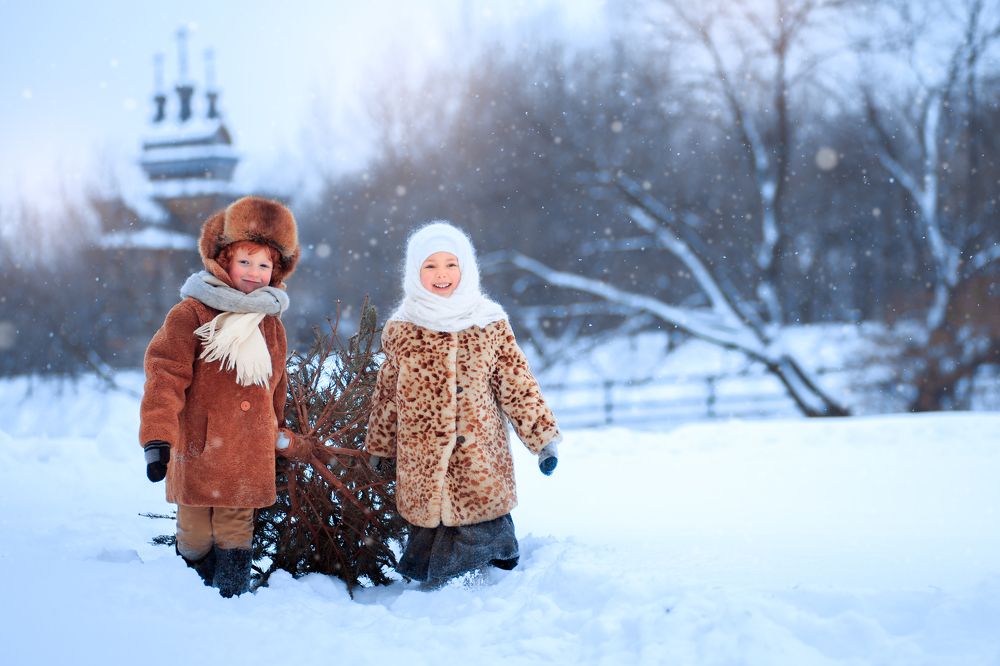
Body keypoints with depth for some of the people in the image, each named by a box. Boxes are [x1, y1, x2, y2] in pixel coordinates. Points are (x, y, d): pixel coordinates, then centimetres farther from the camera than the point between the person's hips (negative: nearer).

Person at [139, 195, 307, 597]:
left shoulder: (271, 323, 13)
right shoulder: (191, 315, -6)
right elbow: (165, 376, -13)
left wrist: (278, 439, 28)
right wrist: (157, 439, -21)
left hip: (248, 458, 4)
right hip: (198, 451, -4)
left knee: (236, 532, 6)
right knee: (195, 537, 4)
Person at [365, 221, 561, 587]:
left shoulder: (492, 324, 5)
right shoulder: (400, 330, 6)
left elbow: (517, 384, 8)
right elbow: (386, 394, 14)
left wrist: (544, 437, 4)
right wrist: (378, 448, 18)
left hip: (481, 460, 0)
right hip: (423, 464, 0)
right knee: (430, 522, -2)